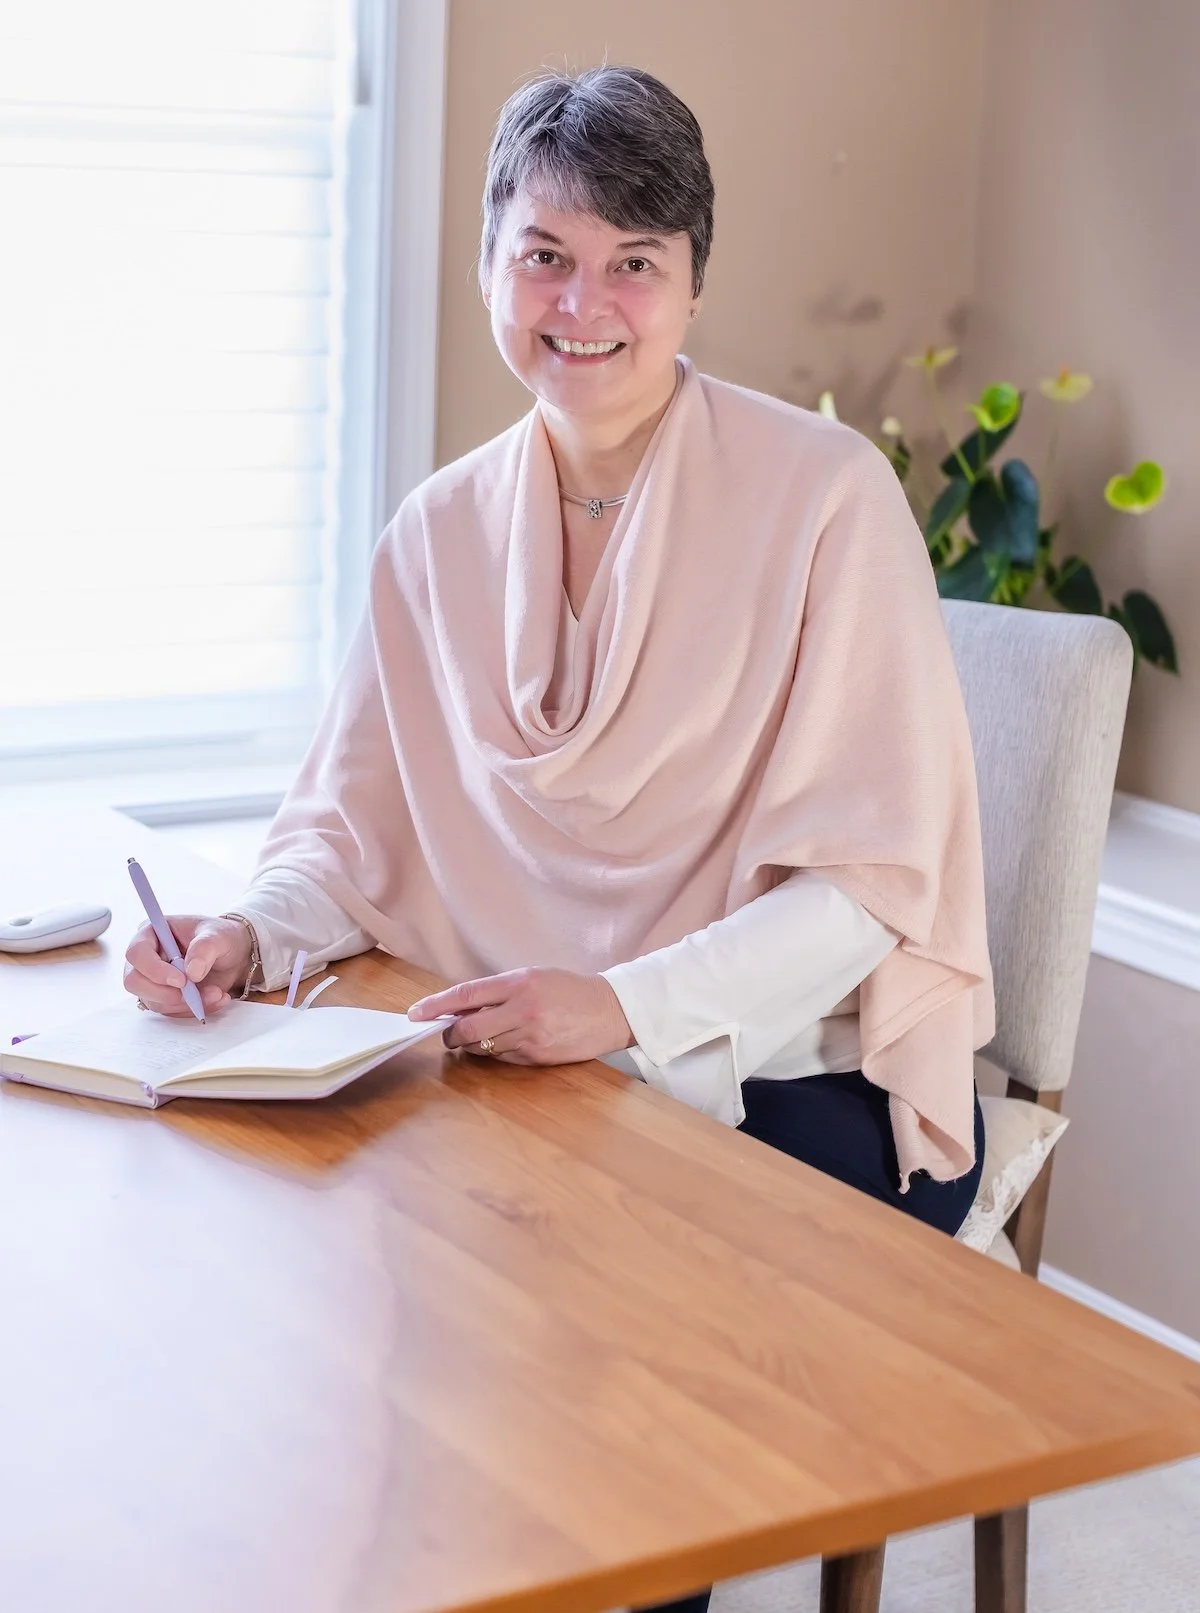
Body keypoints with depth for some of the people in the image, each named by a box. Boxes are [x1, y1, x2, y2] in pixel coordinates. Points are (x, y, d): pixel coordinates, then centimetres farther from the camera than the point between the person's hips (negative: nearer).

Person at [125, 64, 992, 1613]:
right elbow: (361, 820, 7)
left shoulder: (826, 495, -11)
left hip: (791, 1090, -4)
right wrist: (248, 933, -15)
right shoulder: (438, 532, 4)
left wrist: (629, 1005, -27)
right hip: (531, 1079, 4)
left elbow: (874, 878, -15)